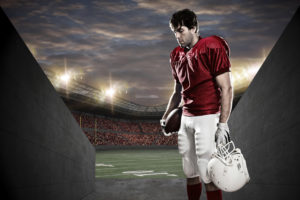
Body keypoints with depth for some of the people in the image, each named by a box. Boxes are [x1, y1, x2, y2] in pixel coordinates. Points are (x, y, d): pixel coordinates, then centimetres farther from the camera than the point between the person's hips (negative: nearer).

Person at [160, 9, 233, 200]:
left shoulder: (212, 48, -8)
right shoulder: (177, 55, 14)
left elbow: (226, 88, -12)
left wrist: (223, 124, -16)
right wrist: (166, 116, 19)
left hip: (207, 118, -7)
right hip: (186, 119, 7)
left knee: (208, 175, -6)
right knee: (191, 173, 10)